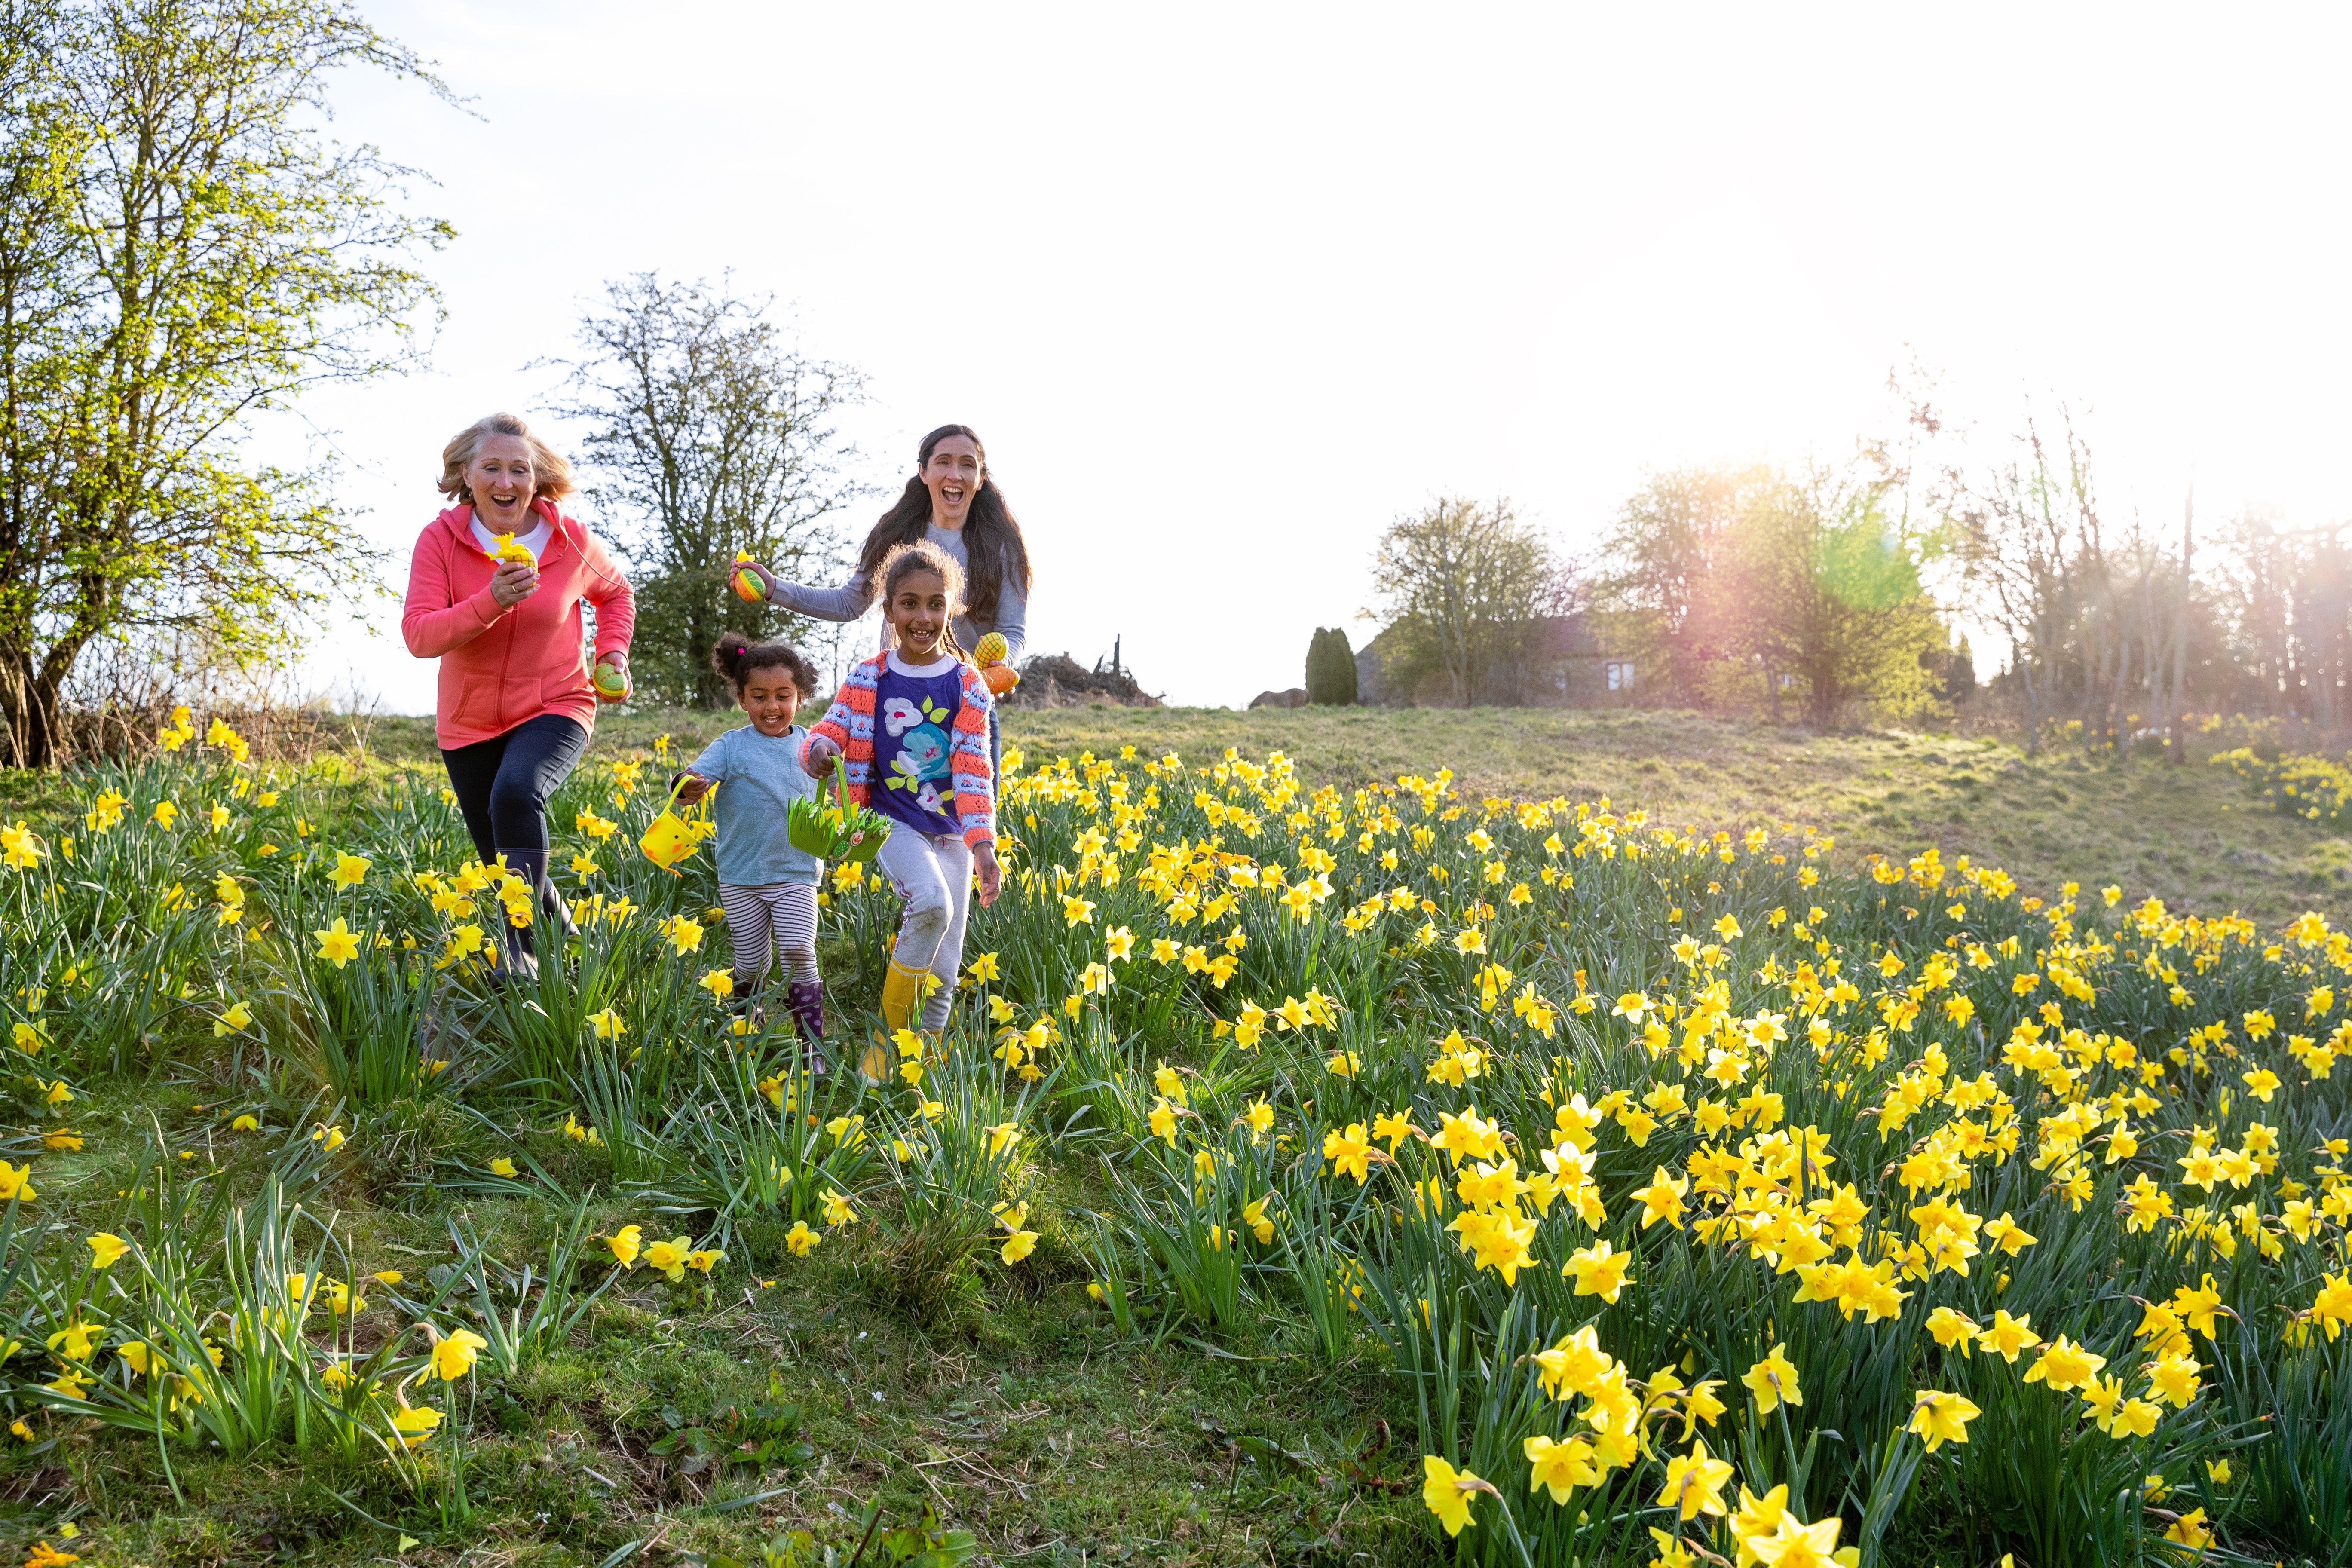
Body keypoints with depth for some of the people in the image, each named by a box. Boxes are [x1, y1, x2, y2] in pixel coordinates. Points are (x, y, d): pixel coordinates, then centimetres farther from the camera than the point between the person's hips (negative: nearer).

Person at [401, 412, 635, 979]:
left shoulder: (571, 540, -9)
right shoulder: (441, 539, -11)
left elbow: (616, 593, 13)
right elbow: (418, 635, -20)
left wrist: (614, 651, -3)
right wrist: (491, 603, -34)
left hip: (555, 709, -2)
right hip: (469, 722, 3)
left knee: (516, 792, -35)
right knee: (504, 862, 13)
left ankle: (520, 946, -31)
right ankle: (562, 932, 43)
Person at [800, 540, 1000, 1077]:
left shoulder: (967, 685, -2)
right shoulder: (866, 680, 0)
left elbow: (974, 770, -6)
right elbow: (831, 729, -5)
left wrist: (984, 844, -18)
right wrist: (819, 750, -31)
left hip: (951, 830, 2)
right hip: (895, 822, -2)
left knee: (944, 972, 2)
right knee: (932, 902, -31)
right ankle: (885, 1035, -13)